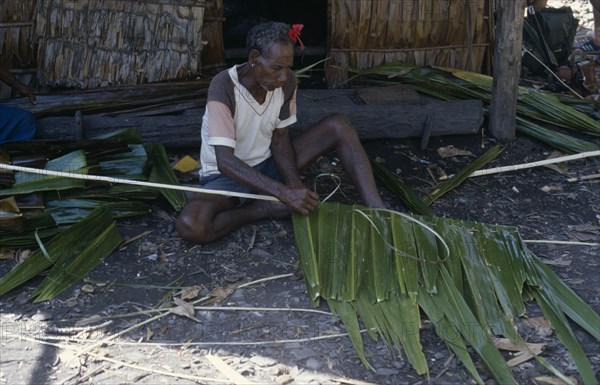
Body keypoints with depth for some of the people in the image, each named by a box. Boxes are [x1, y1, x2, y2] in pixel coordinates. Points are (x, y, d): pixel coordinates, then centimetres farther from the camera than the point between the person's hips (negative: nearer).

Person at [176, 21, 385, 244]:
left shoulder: (287, 82, -11)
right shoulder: (224, 87, -28)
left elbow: (280, 140, -4)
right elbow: (225, 161, -34)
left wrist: (296, 186, -23)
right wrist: (285, 193, -42)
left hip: (268, 166, 5)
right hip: (227, 175, -4)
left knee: (337, 125, -13)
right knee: (190, 226, -36)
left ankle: (376, 210, -23)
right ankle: (265, 208, -15)